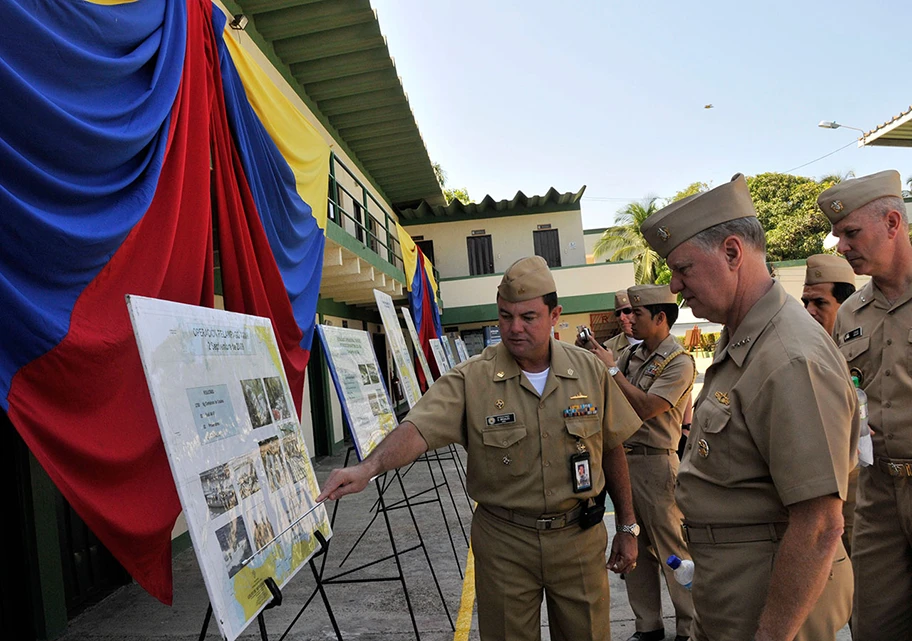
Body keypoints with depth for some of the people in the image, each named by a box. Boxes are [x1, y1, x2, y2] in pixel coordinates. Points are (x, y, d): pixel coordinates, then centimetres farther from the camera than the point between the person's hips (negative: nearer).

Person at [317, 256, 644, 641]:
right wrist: (368, 468, -44)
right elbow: (419, 428, -26)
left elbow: (613, 449, 4)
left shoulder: (590, 370, -4)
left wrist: (627, 527, 7)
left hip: (580, 538, 2)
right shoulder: (471, 378, -13)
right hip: (504, 541, -2)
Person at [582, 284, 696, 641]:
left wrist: (611, 368, -16)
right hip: (623, 458, 7)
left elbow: (644, 408, -21)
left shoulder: (679, 363, -12)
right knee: (634, 548, 15)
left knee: (672, 550, 5)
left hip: (656, 463, -7)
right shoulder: (631, 354, 8)